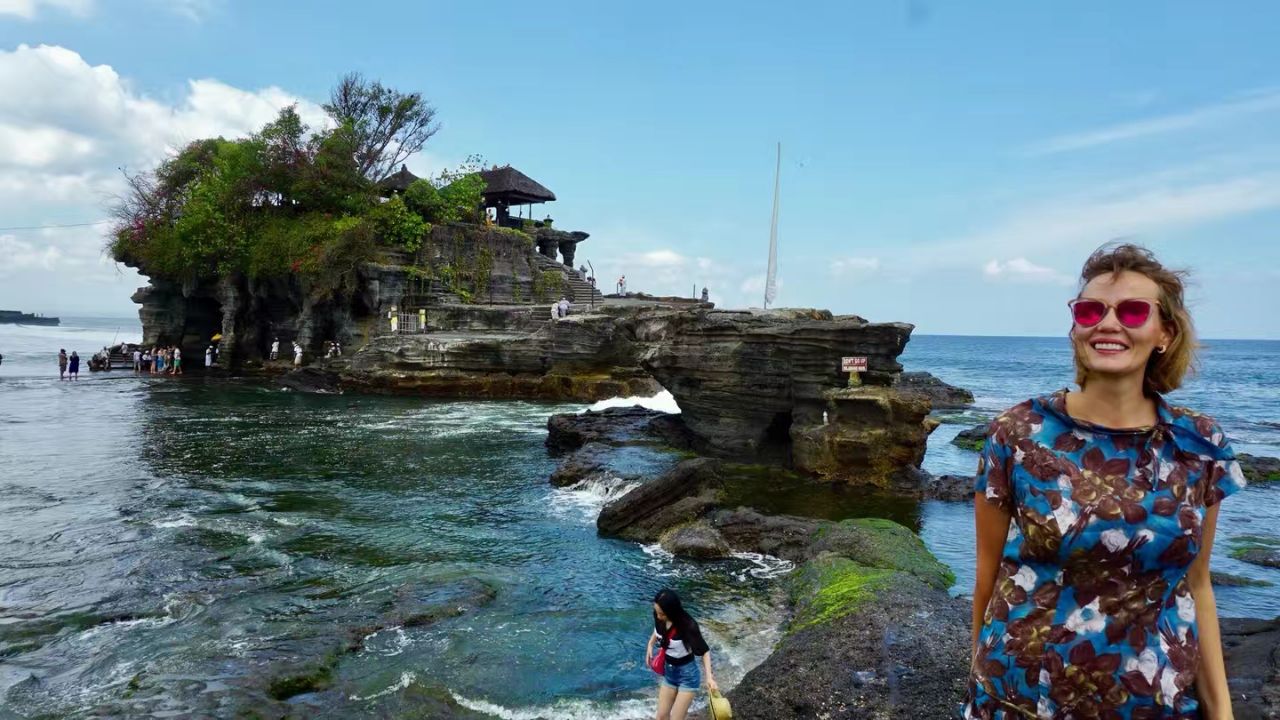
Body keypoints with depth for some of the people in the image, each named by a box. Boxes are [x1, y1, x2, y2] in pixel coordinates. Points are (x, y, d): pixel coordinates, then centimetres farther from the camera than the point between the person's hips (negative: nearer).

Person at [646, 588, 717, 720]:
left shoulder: (688, 626, -30)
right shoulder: (659, 619, -15)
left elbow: (704, 651, -21)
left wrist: (709, 676, -31)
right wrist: (650, 646, -1)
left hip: (687, 675, -6)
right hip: (669, 672, 6)